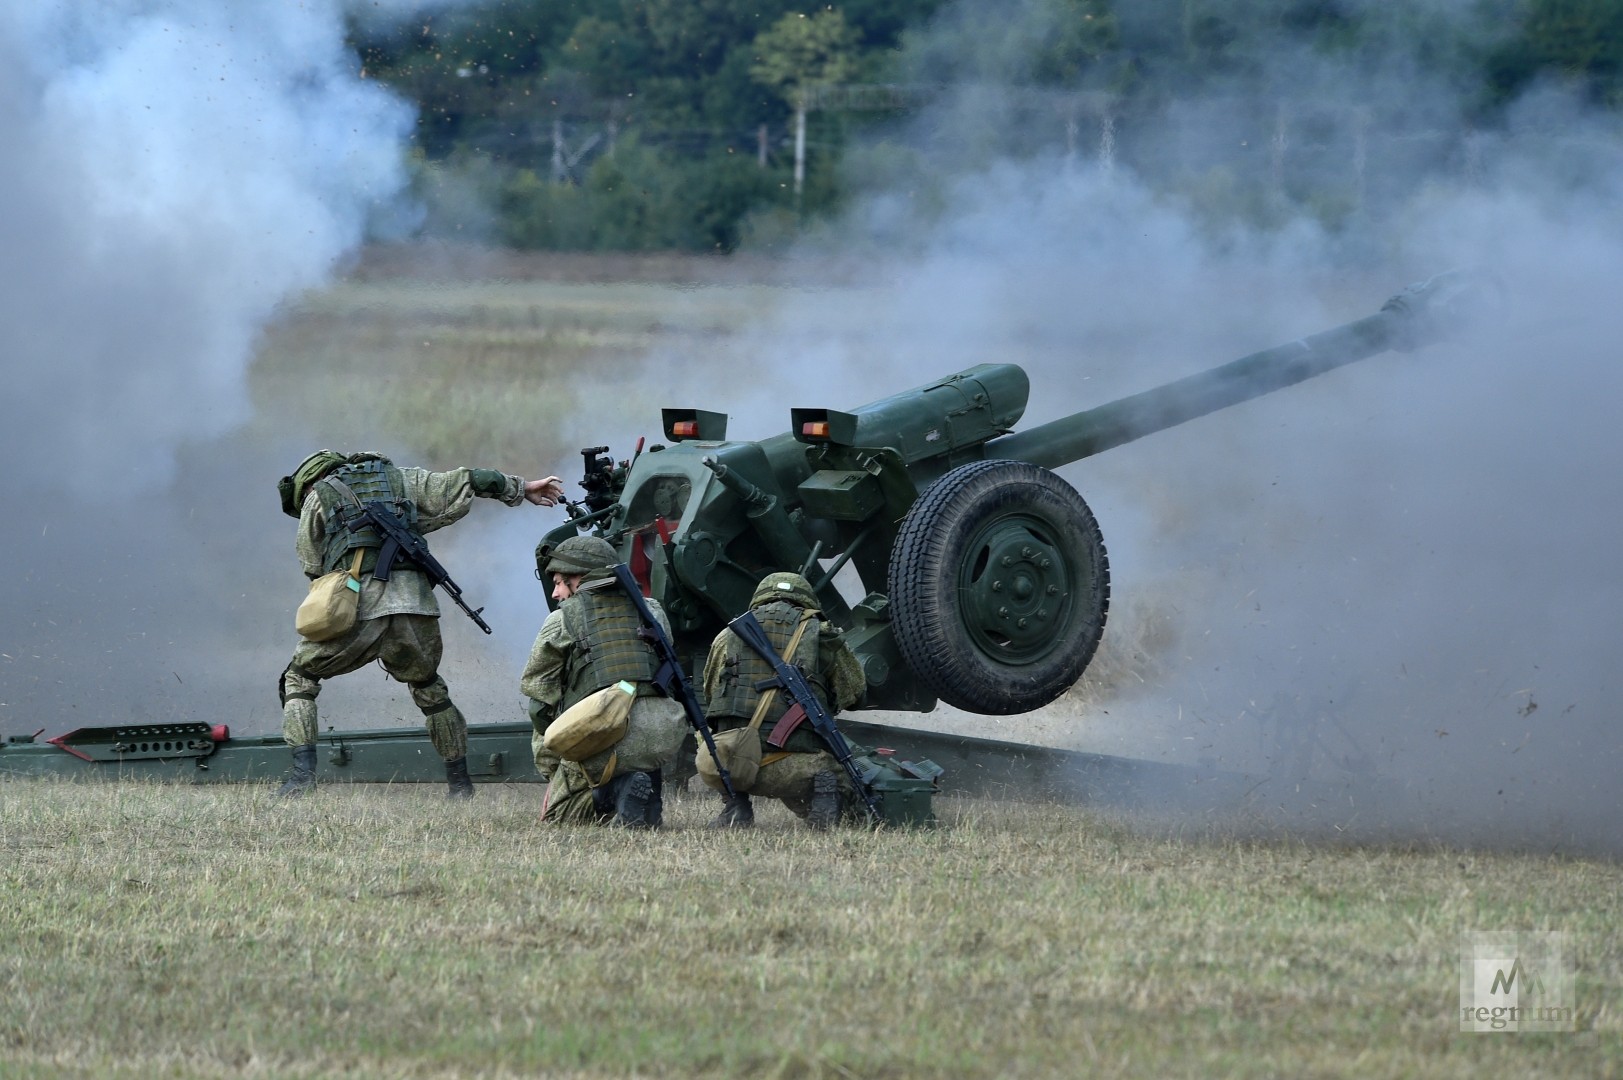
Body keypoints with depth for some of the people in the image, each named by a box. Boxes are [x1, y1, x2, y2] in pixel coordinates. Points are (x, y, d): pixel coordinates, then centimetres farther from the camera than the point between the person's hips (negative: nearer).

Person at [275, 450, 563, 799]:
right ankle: (460, 783, 23)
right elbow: (465, 482, 24)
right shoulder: (399, 480, 25)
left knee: (299, 678, 14)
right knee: (429, 689, 26)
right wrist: (521, 489, 35)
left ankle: (302, 773, -2)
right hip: (415, 603, 3)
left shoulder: (317, 498, 17)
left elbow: (313, 567, 18)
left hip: (358, 607, -3)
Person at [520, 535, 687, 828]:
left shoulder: (561, 621, 8)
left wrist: (551, 773, 20)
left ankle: (620, 789, -13)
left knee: (557, 816, 16)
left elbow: (541, 704, 10)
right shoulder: (654, 612, 20)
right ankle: (648, 786, 1)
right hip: (665, 734, 5)